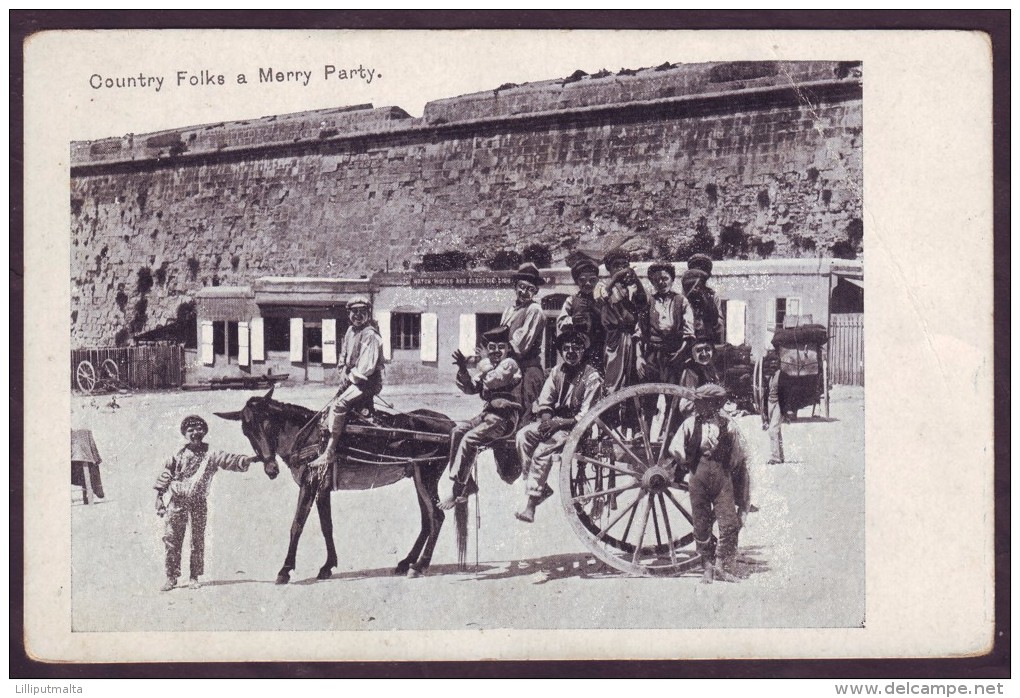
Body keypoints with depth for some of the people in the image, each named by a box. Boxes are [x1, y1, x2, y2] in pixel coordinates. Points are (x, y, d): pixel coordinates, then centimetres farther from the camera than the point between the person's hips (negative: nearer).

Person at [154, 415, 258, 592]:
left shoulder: (211, 455, 1)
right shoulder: (178, 456, 6)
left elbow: (230, 460, -11)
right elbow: (165, 476, 11)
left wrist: (247, 459, -28)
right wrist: (159, 498, 5)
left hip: (198, 503, -1)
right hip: (177, 502, 1)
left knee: (198, 540, 2)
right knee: (171, 539, 0)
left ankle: (195, 577, 12)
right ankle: (172, 577, 10)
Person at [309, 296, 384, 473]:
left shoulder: (370, 334, -14)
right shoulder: (351, 331, 14)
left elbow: (367, 366, -20)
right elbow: (343, 357, 21)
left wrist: (351, 378, -14)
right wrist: (343, 373, 4)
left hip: (367, 382, -10)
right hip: (350, 379, 10)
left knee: (339, 405, -24)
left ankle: (329, 453, -27)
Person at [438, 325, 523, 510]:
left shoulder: (509, 364, -8)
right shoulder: (488, 366, 17)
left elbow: (492, 381, -24)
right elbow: (471, 388, 13)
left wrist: (484, 367, -7)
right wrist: (463, 371, -3)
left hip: (505, 417, -9)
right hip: (488, 412, 9)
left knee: (470, 439, -22)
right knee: (457, 432, -7)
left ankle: (455, 492, -19)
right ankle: (467, 484, -4)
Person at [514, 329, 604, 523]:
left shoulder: (592, 377, -13)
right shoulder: (558, 371, 5)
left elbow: (586, 417, -16)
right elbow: (544, 402, 6)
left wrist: (559, 423, -23)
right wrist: (547, 421, -14)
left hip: (577, 427, -7)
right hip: (555, 420, 7)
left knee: (543, 449, -27)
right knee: (522, 436, -16)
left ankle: (531, 503, -21)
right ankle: (541, 487, -10)